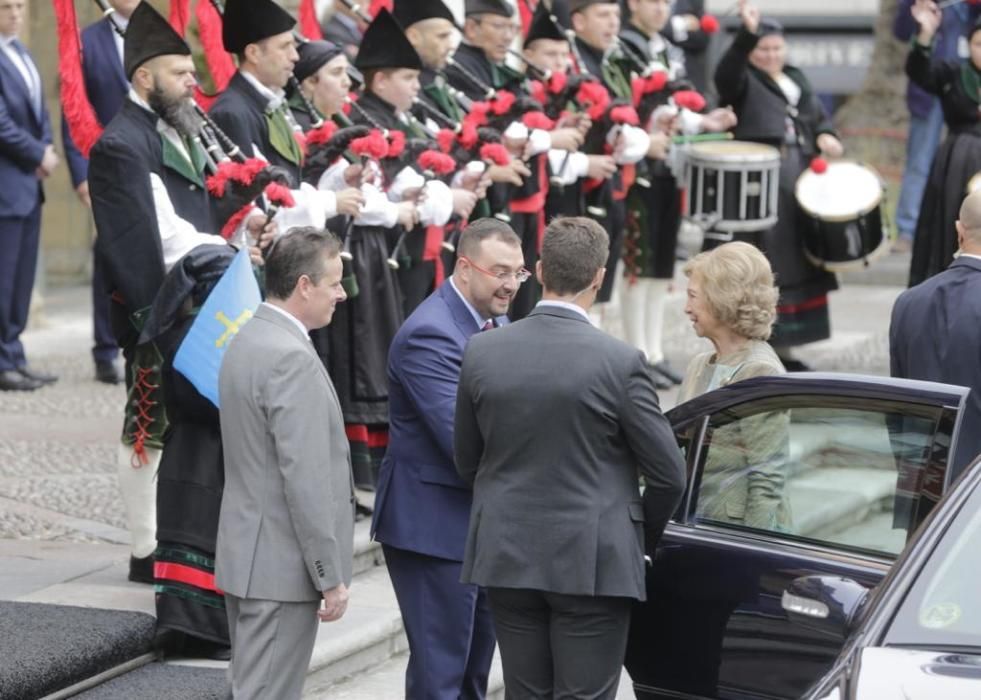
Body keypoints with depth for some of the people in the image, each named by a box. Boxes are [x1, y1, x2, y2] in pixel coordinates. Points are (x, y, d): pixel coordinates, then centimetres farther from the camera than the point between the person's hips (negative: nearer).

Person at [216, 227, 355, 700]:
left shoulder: (247, 341, 11)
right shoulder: (291, 359, -20)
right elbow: (305, 479, -22)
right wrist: (331, 577, -17)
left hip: (245, 555, 10)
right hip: (283, 566, -10)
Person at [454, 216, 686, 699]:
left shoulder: (482, 351, -2)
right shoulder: (620, 362, -14)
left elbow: (467, 461, 10)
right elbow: (668, 474, -7)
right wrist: (643, 538, 12)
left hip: (505, 557, 4)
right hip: (592, 563, -4)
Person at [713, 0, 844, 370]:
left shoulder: (795, 79, 21)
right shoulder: (742, 79, -1)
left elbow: (818, 114, 19)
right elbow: (726, 73, -23)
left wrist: (825, 135, -5)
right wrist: (747, 33, -40)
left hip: (801, 184, 7)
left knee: (797, 262, 10)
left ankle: (782, 349, 19)